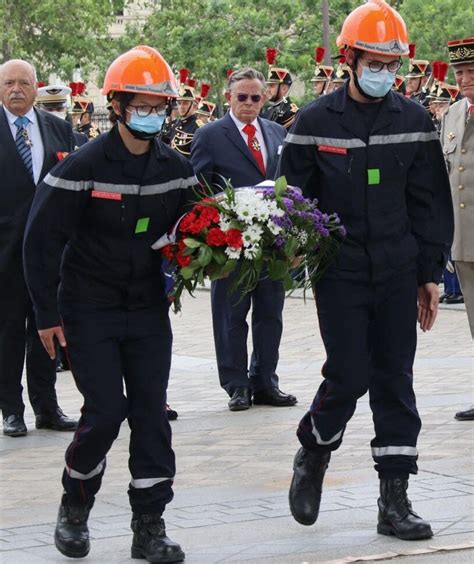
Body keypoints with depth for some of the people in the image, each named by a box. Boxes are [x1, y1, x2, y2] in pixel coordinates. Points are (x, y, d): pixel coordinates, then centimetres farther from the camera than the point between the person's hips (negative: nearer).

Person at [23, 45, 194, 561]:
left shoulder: (175, 169, 1)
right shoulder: (82, 168, -14)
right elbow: (42, 241, -10)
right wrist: (47, 314, -10)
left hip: (148, 310, 4)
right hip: (89, 310, -4)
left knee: (151, 412, 0)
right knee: (105, 410, -9)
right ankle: (74, 508, 16)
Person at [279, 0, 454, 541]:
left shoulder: (414, 121, 4)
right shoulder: (315, 121, -2)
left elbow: (430, 202, 7)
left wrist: (430, 273, 5)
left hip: (398, 274, 2)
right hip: (339, 273, -2)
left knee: (395, 380, 4)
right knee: (349, 376, -7)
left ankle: (395, 500, 10)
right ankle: (312, 456, 22)